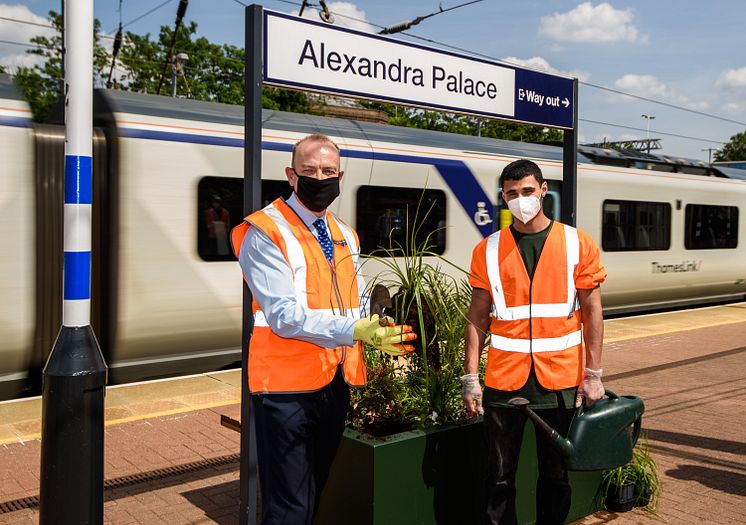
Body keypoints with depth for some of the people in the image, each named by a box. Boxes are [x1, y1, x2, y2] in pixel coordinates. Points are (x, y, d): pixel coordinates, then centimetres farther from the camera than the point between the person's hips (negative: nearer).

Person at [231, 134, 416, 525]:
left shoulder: (345, 235, 12)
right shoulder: (265, 232, -11)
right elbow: (285, 316, -20)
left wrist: (377, 330, -4)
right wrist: (354, 331, -28)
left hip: (335, 385, 7)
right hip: (288, 386, -7)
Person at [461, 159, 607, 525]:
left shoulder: (577, 244, 1)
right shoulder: (488, 250, 2)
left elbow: (592, 311, 1)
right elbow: (478, 317, 3)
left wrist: (593, 374, -3)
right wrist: (470, 377, -2)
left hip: (560, 379, 0)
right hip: (504, 380, 0)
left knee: (555, 473, 15)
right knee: (499, 476, 8)